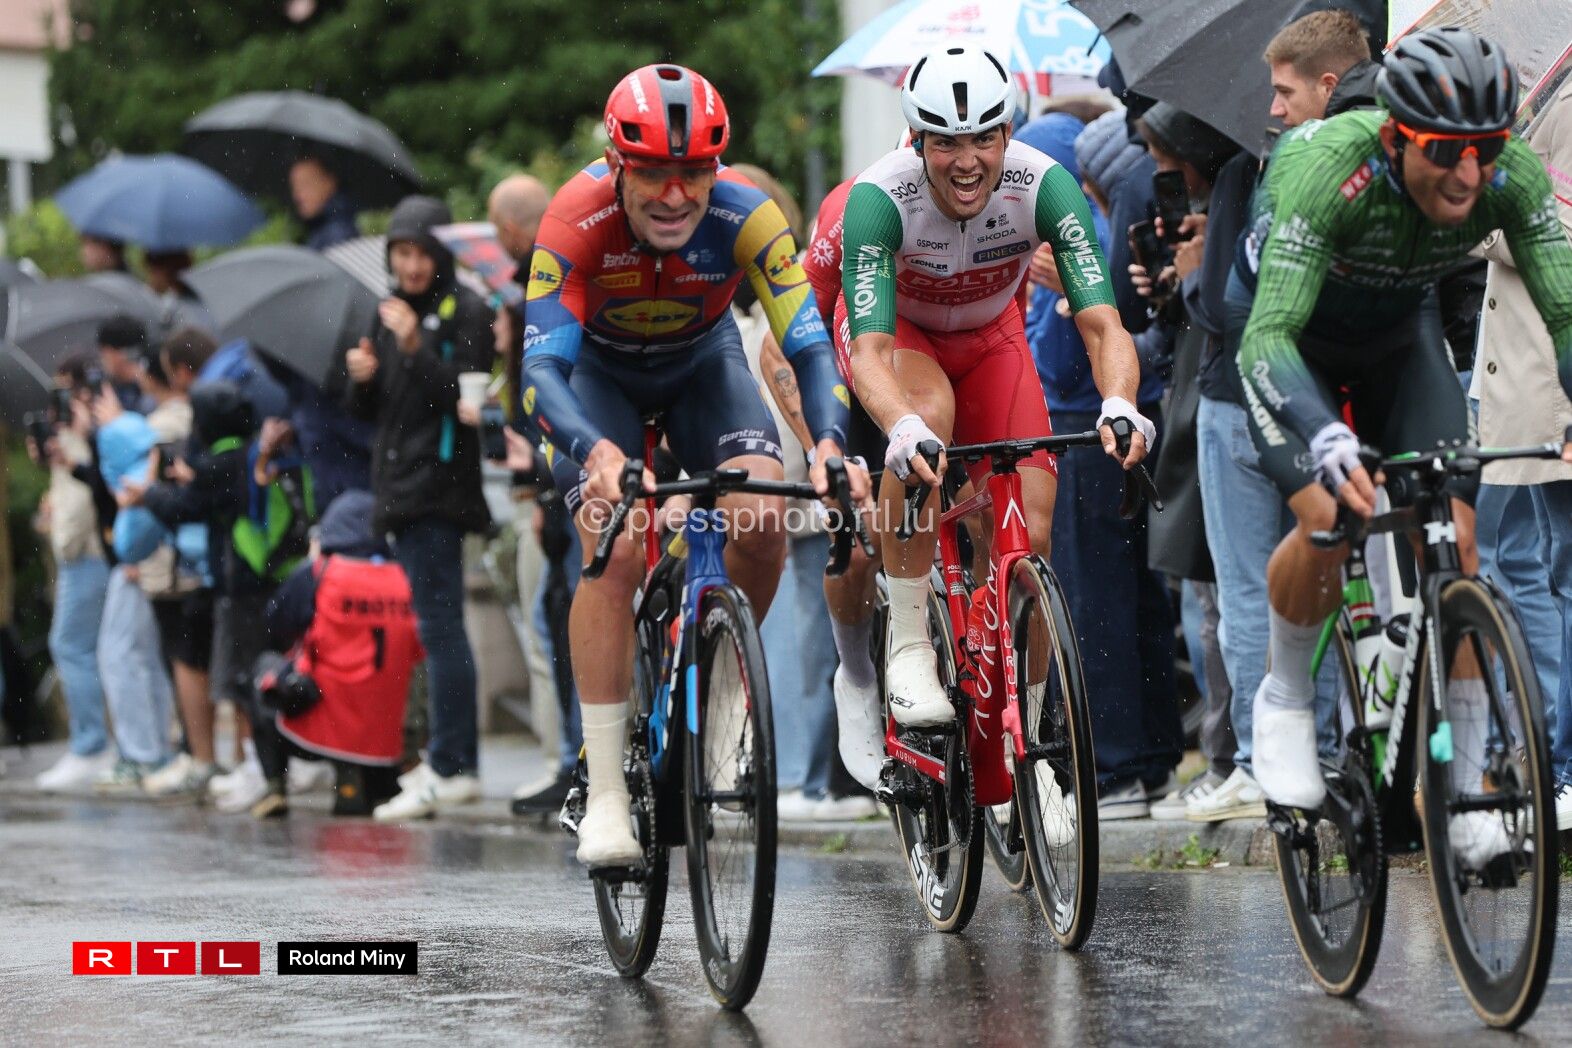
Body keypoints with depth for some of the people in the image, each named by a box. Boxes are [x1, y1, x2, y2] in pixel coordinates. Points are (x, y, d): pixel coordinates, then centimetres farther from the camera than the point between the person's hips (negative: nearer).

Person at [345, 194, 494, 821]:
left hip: (440, 483, -8)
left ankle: (449, 769, -10)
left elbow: (465, 397, -16)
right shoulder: (391, 311, 18)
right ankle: (456, 761, 15)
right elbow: (369, 411, 20)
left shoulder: (465, 313, -6)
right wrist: (363, 378, -2)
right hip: (400, 487, 9)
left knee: (438, 626, -10)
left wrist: (416, 350, -25)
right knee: (439, 627, 11)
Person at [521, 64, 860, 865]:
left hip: (702, 362, 2)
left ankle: (719, 687, 6)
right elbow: (542, 369, -40)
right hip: (598, 371, -2)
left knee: (761, 522, -23)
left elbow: (808, 344, -33)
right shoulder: (576, 221, -34)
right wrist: (597, 452, -59)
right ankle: (605, 793, -18)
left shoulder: (747, 218, -31)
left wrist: (829, 441, -52)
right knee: (616, 555, -23)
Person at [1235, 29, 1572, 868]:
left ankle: (1464, 783, -2)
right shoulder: (1325, 168, -39)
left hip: (1401, 335, 4)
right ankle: (1284, 696, 2)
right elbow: (1268, 337, -45)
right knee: (1329, 517, -26)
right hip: (1294, 337, -3)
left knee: (1454, 533, -12)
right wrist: (1327, 441, -62)